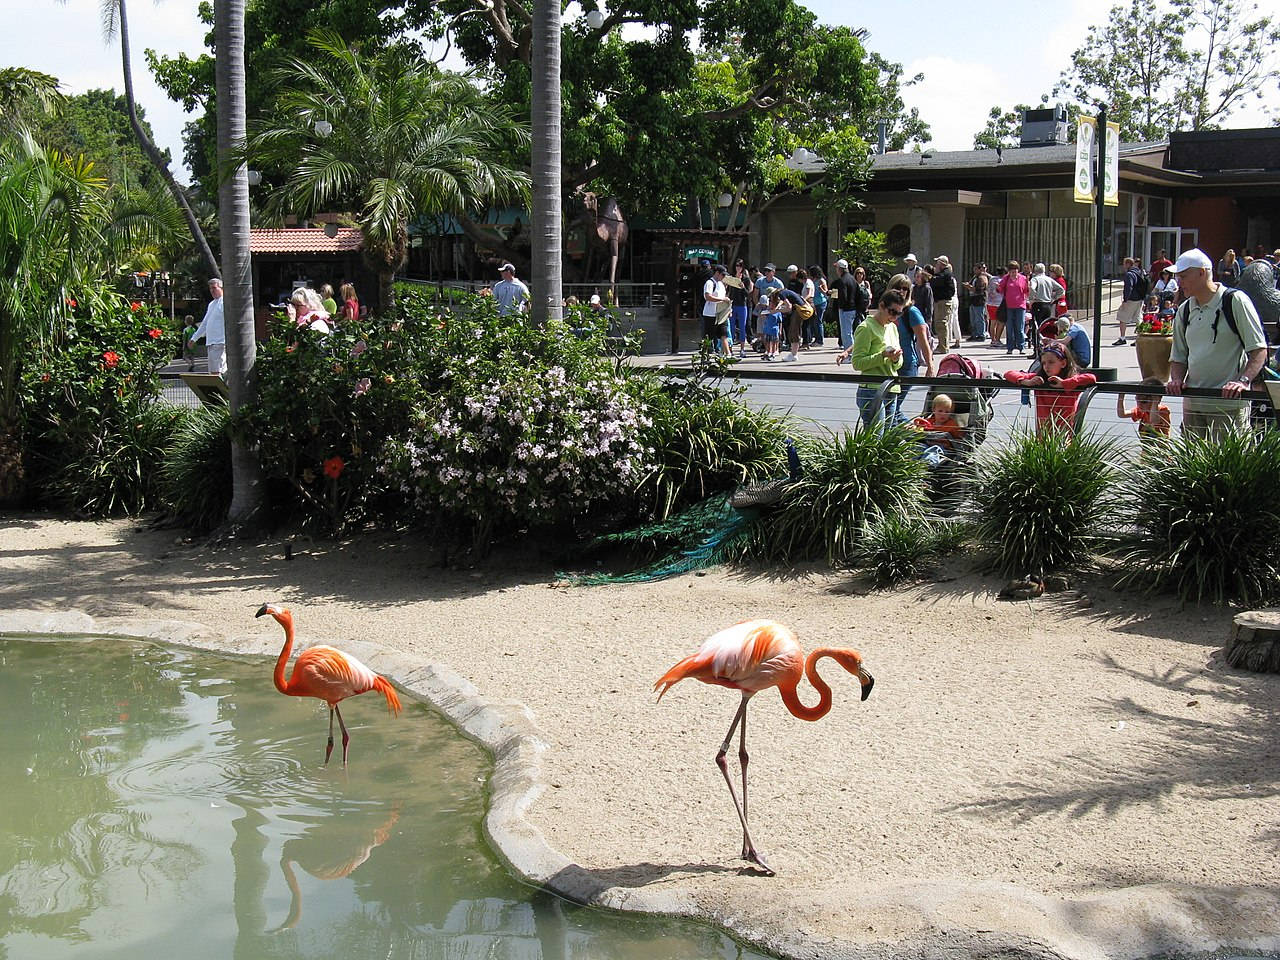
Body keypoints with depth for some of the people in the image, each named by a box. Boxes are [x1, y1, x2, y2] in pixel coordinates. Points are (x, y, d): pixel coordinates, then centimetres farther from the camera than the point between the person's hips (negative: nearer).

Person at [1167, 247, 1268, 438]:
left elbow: (1259, 350, -6)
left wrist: (1243, 381, -21)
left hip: (1229, 404, -6)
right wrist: (1177, 380, -2)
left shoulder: (1235, 301, -4)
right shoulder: (1184, 311, 14)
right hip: (1192, 404, 6)